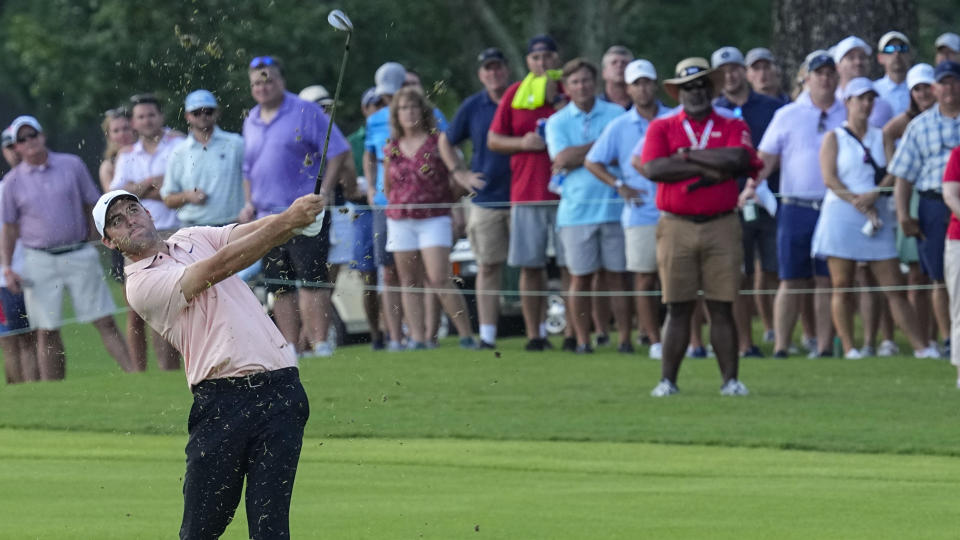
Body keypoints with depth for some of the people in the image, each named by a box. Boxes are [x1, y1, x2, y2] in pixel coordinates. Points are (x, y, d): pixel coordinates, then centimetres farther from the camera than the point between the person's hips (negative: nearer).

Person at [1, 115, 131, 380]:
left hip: (80, 256, 0)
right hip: (40, 263, 0)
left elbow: (94, 206, 10)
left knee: (105, 322, -3)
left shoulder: (72, 165, 5)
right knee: (47, 332, 1)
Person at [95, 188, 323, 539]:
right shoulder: (141, 284, 1)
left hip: (279, 389, 4)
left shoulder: (192, 238, 22)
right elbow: (216, 270, -12)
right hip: (221, 401, -4)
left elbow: (257, 232, 7)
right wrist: (286, 222, -19)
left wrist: (297, 219, -18)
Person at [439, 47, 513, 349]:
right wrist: (460, 174, 7)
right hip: (485, 198, 1)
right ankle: (487, 335, 4)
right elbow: (445, 142, 18)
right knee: (488, 268, 2)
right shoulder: (473, 107, 7)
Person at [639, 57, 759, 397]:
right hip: (676, 226, 0)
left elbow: (737, 159, -12)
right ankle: (667, 380, 2)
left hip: (721, 226, 0)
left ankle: (730, 379, 2)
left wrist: (687, 154, -7)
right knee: (678, 308, 0)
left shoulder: (732, 127, 9)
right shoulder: (661, 128, 9)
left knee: (722, 307, 0)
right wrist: (707, 168, -9)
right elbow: (653, 168, -8)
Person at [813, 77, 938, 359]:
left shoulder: (881, 137, 16)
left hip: (878, 216, 3)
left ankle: (920, 346, -6)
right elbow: (829, 178, -5)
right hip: (842, 216, -3)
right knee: (842, 287, -3)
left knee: (895, 287, -2)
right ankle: (848, 347, 0)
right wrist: (859, 205, -13)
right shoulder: (834, 138, 6)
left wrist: (872, 195, -14)